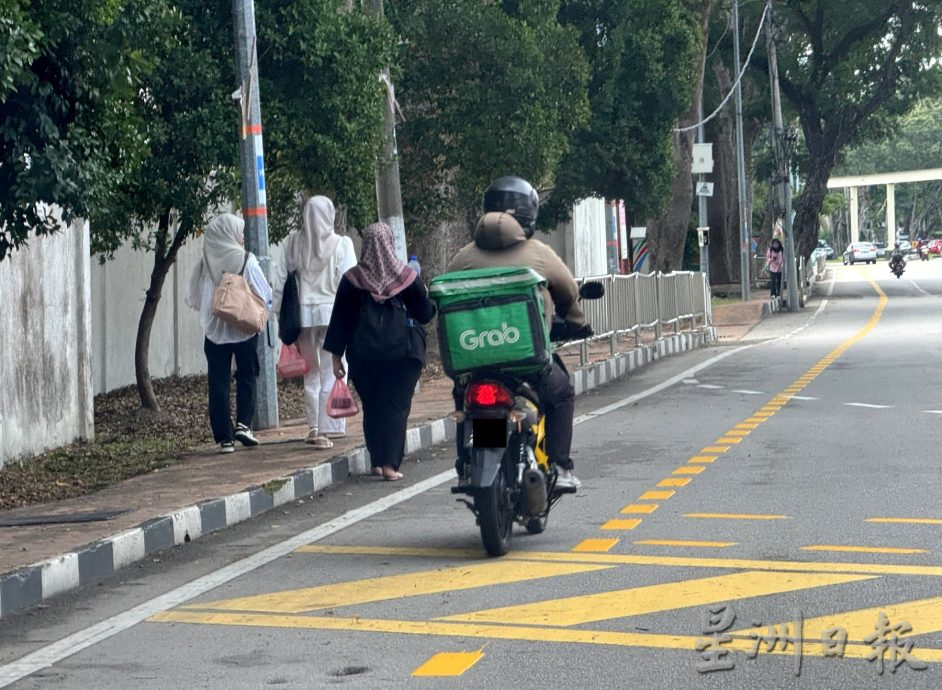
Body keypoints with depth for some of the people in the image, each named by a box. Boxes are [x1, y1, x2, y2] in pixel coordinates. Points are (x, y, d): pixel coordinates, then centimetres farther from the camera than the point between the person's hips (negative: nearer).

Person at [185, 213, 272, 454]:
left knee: (218, 383, 6)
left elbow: (191, 298, 3)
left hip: (214, 331, 2)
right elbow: (265, 296, -8)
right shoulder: (246, 260, -12)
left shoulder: (204, 264, -4)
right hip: (244, 329, -2)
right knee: (246, 377, 15)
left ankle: (225, 437, 4)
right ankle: (243, 423, 0)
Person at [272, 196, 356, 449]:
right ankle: (325, 430, -4)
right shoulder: (341, 244, -5)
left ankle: (314, 426, 16)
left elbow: (281, 281, 3)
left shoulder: (293, 243, 2)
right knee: (331, 374, 0)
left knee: (311, 373, 14)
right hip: (332, 313, -3)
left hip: (303, 314, 3)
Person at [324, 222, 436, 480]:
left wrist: (337, 356, 6)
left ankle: (376, 460, 15)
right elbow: (425, 314, 4)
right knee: (396, 405, 0)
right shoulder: (407, 277, -4)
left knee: (371, 406, 12)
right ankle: (389, 463, -9)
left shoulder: (351, 279, -2)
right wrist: (425, 295, 24)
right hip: (402, 352, -1)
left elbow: (340, 320, 0)